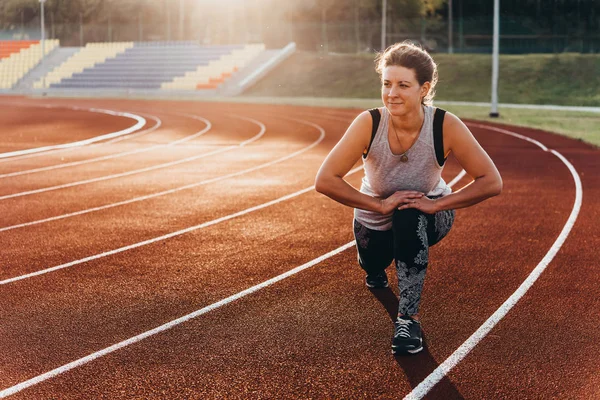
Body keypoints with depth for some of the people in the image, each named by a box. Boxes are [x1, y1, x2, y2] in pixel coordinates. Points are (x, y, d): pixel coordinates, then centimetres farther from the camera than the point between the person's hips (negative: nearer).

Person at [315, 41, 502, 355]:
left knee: (410, 218, -33)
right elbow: (325, 181, -30)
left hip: (427, 215, -2)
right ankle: (376, 268, 55)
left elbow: (491, 182, -26)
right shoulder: (369, 123, -31)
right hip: (375, 217, 2)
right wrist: (379, 204, -32)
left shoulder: (446, 126, -31)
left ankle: (408, 318, -21)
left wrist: (436, 204, -32)